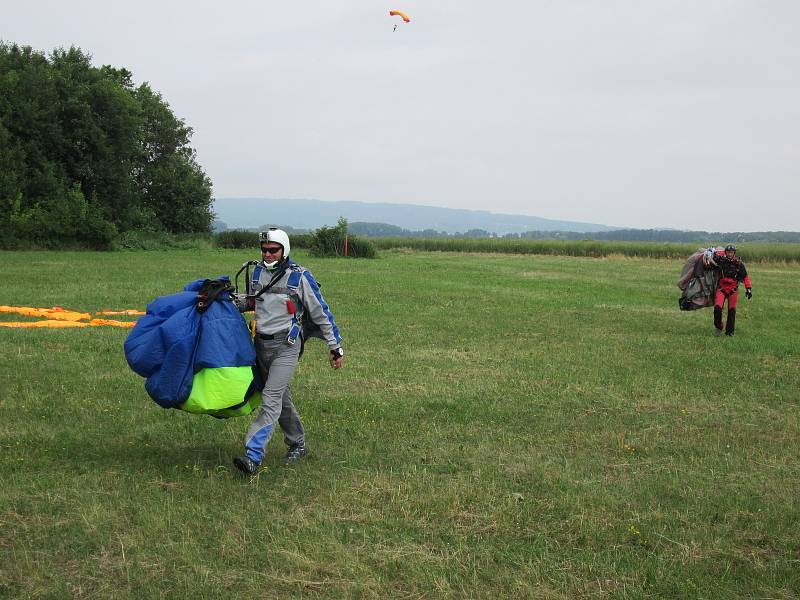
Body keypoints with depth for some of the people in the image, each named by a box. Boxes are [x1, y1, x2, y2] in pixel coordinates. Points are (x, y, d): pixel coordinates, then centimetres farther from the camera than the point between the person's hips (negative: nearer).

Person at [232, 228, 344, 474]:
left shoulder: (299, 277, -11)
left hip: (286, 346, -6)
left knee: (271, 399, -17)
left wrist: (335, 347, -1)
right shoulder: (258, 272, 6)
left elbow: (321, 313, -4)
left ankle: (253, 457, -25)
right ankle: (297, 444, 34)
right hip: (261, 344, 6)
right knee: (281, 398, 17)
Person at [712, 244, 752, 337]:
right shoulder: (720, 259, -7)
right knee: (717, 307, -14)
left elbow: (745, 277, 2)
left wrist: (749, 289, -2)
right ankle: (718, 327, 7)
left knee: (732, 310, 0)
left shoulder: (739, 263, -5)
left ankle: (729, 331, 12)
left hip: (733, 290, 0)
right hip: (721, 288, 0)